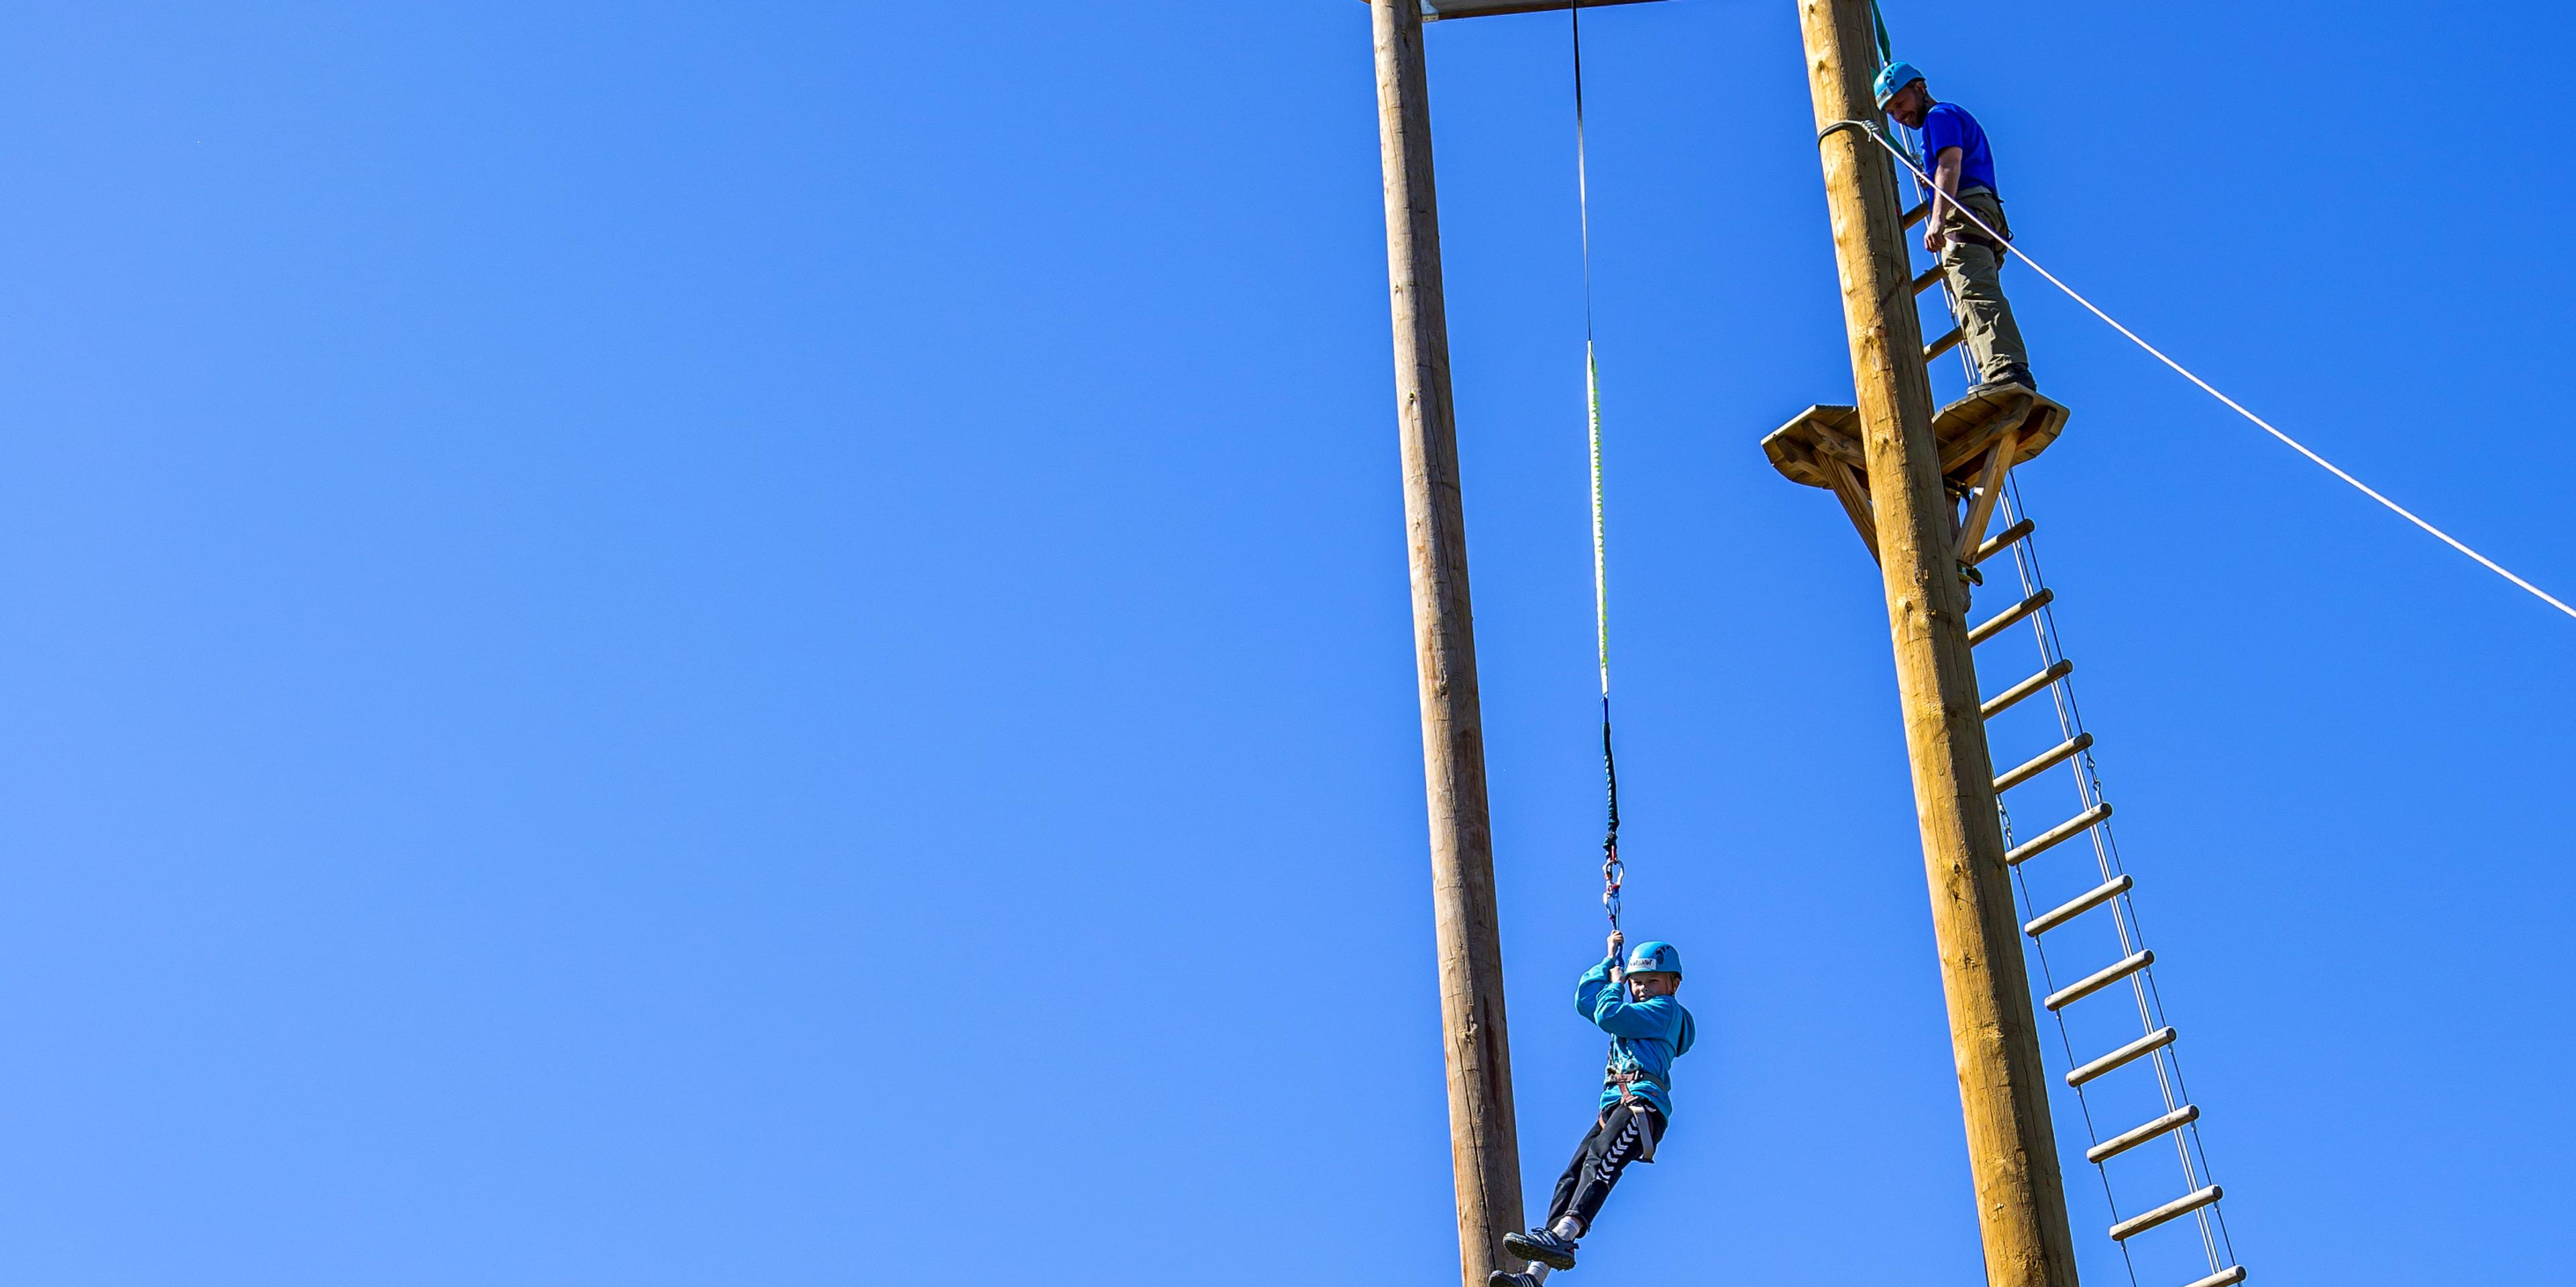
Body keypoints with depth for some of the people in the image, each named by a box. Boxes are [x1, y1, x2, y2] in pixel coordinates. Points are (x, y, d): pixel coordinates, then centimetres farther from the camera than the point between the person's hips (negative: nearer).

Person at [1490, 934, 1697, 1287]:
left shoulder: (1665, 1010, 6)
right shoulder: (1636, 1015, 35)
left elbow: (1608, 1015, -5)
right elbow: (1586, 1002, 41)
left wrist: (1614, 985, 14)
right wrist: (1609, 962, 40)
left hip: (1644, 1103, -8)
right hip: (1613, 1107, 8)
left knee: (1600, 1160, -33)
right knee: (1571, 1177, -11)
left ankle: (1561, 1236, -57)